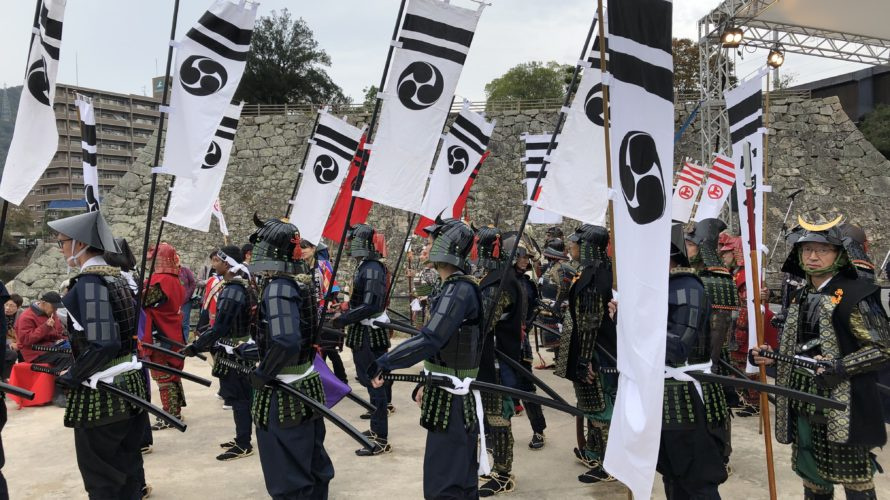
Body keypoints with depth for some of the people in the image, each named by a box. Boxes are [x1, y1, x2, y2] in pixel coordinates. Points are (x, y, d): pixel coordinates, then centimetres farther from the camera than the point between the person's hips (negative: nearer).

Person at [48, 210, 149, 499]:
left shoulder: (88, 284, -18)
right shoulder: (117, 279, 8)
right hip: (129, 385, 8)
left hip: (101, 394, -8)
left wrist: (70, 377, -13)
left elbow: (102, 345, -25)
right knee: (126, 466, 23)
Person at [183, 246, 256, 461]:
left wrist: (195, 346, -16)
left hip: (233, 352, -9)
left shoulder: (231, 291, -22)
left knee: (237, 397, -3)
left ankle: (243, 445, 3)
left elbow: (219, 328, -24)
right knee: (242, 395, 16)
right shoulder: (244, 286, 8)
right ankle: (242, 439, 26)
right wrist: (203, 340, 20)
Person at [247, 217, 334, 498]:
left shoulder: (278, 287, -21)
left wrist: (262, 374, -16)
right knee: (312, 467, 20)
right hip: (307, 386, 9)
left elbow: (285, 343, -32)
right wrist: (246, 349, 19)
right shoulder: (302, 282, 6)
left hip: (283, 394, -9)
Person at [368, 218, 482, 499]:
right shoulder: (455, 287, 12)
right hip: (450, 394, 10)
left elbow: (430, 340, -29)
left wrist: (385, 363, -24)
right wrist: (428, 382, 20)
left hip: (452, 399, -10)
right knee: (462, 477, 20)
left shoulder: (460, 289, -20)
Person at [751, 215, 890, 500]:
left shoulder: (856, 294, -11)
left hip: (842, 412, -7)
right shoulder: (801, 298, 12)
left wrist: (839, 367, -25)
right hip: (804, 409, 7)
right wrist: (773, 356, 3)